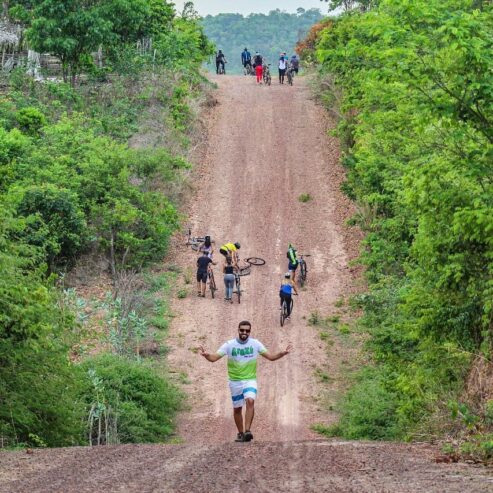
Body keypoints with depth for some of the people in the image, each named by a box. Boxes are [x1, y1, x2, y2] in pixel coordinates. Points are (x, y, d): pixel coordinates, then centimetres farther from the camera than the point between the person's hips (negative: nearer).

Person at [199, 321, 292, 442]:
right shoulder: (229, 345, -7)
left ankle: (247, 431, -27)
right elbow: (214, 358, -12)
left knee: (250, 400, -26)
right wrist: (206, 355, -33)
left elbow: (270, 356, 2)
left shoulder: (255, 344, -3)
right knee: (237, 408, 9)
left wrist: (283, 353, -15)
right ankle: (240, 433, 27)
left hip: (250, 379, -1)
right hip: (235, 381, 1)